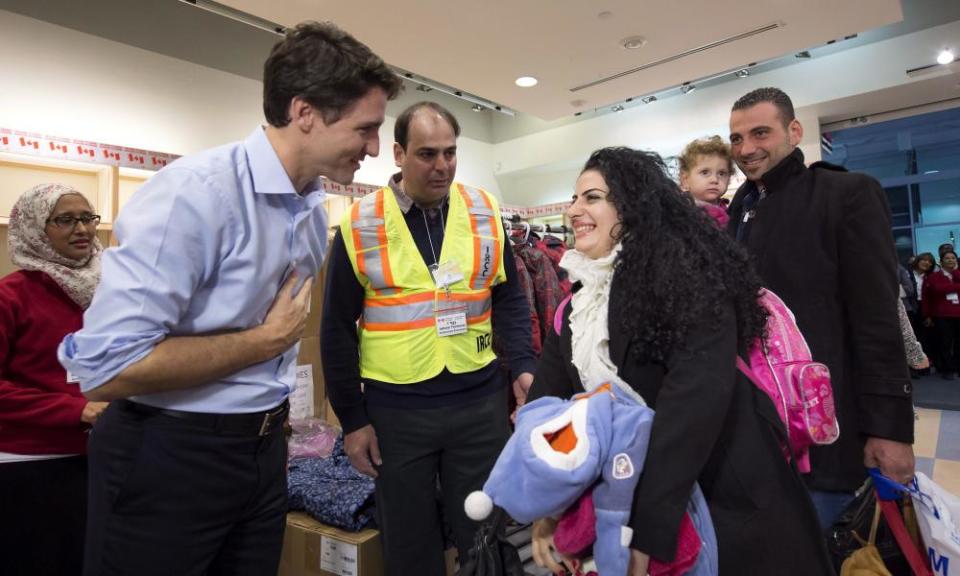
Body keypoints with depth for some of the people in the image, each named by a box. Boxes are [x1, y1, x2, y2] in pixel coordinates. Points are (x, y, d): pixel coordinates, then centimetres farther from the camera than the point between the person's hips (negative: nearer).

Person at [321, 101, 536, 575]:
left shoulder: (485, 213, 2)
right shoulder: (360, 226, -4)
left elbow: (509, 299, 8)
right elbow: (338, 329, 0)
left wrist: (523, 366, -6)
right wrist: (352, 417, -1)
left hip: (480, 402, 2)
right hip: (395, 408, -1)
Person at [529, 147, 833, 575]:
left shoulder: (685, 271, -19)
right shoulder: (583, 296, 2)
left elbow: (696, 399, -28)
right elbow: (548, 391, -3)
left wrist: (647, 531, -30)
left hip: (730, 504, -6)